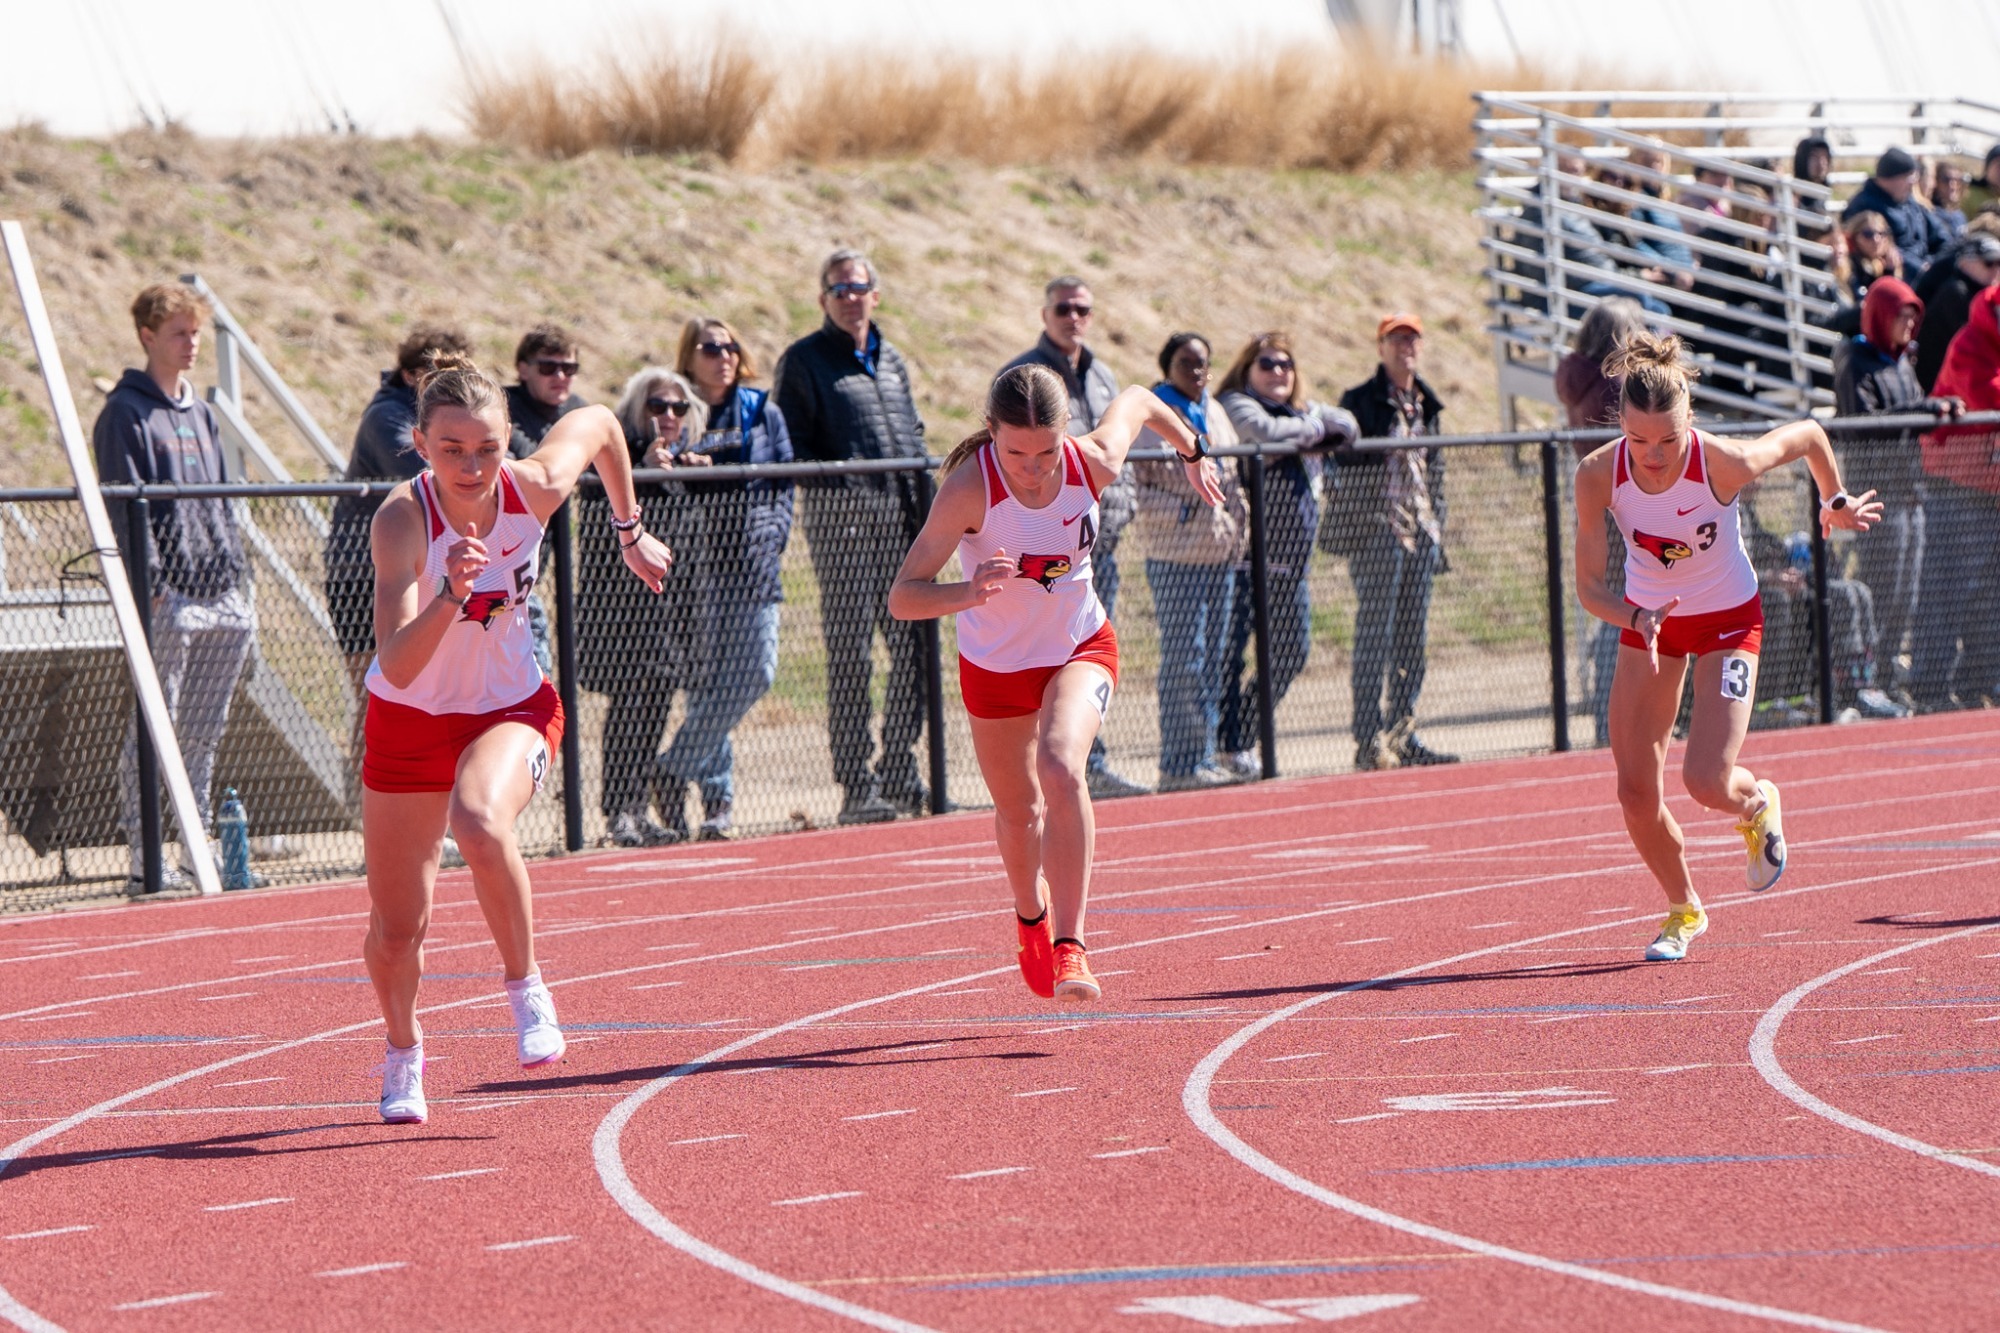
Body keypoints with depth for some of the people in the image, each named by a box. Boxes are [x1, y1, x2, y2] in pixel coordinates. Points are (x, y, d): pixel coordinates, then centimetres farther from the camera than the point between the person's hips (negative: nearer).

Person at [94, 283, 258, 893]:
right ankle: (145, 860, -6)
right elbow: (124, 505, -11)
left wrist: (239, 579, 14)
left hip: (222, 595, 7)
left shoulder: (201, 414, 20)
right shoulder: (126, 414, -4)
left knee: (206, 733, 9)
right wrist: (151, 585, -18)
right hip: (167, 599, -7)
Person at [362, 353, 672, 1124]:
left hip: (512, 709, 0)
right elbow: (397, 667, -40)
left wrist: (630, 533, 13)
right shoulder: (402, 520, -30)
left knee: (480, 825, -35)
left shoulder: (535, 488, -21)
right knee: (396, 932, 7)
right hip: (411, 719, 0)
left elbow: (599, 424, 4)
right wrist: (451, 596, -55)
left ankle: (526, 988, -12)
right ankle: (403, 1053, 40)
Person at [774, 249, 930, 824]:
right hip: (841, 517, -6)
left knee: (915, 647, 3)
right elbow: (790, 448, -1)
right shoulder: (803, 361, 3)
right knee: (851, 653, -7)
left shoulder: (892, 361, 21)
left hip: (901, 518, 6)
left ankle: (899, 772, 12)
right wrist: (830, 478, -15)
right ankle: (856, 784, -6)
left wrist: (921, 489, 11)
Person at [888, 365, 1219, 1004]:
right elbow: (902, 597, -34)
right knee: (1018, 810, 18)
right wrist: (969, 594, -53)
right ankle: (1032, 920, 51)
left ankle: (1070, 946, -27)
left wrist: (1193, 452, 19)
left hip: (1080, 646, 0)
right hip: (994, 663, 0)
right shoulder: (970, 489, -32)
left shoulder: (1094, 463, -24)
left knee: (1061, 769, -28)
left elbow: (1136, 401, 0)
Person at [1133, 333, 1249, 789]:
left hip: (1221, 553, 8)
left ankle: (1202, 758, 14)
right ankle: (1180, 764, -7)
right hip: (1176, 557, -8)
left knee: (1211, 661, 9)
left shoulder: (1214, 413, 16)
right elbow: (1132, 489, -12)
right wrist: (1181, 509, -19)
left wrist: (1239, 522, 12)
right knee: (1183, 662, -9)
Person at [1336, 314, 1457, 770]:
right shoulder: (1360, 402, -3)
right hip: (1377, 532, -7)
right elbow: (1347, 461, -9)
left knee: (1413, 639, 7)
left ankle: (1404, 737, 12)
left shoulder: (1426, 404, 17)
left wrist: (1436, 528, 15)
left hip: (1421, 532, 7)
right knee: (1375, 634, -9)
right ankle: (1369, 741, -9)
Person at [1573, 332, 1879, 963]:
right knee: (1636, 793, -2)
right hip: (1646, 617, 3)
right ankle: (1684, 910, 25)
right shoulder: (1599, 475, -25)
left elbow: (1808, 435, -10)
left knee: (1707, 781, -17)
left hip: (1727, 619, -3)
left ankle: (1757, 807, 21)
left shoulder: (1725, 463, -31)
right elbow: (1589, 587, -18)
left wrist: (1837, 503, 7)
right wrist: (1638, 619, -38)